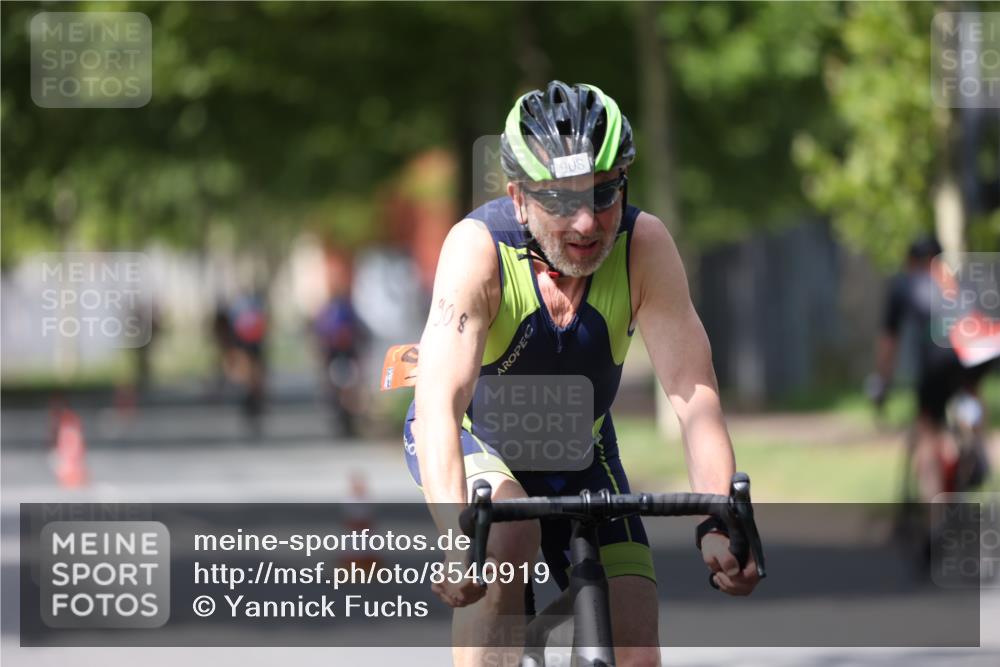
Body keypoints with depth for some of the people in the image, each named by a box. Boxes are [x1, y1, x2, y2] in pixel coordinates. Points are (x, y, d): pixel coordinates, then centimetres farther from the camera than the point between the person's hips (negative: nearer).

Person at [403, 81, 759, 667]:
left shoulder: (643, 245, -25)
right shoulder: (480, 247, -32)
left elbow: (693, 392, -31)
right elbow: (441, 400, -42)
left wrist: (721, 524, -46)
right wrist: (458, 537, -58)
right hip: (472, 441, -3)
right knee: (508, 536, -36)